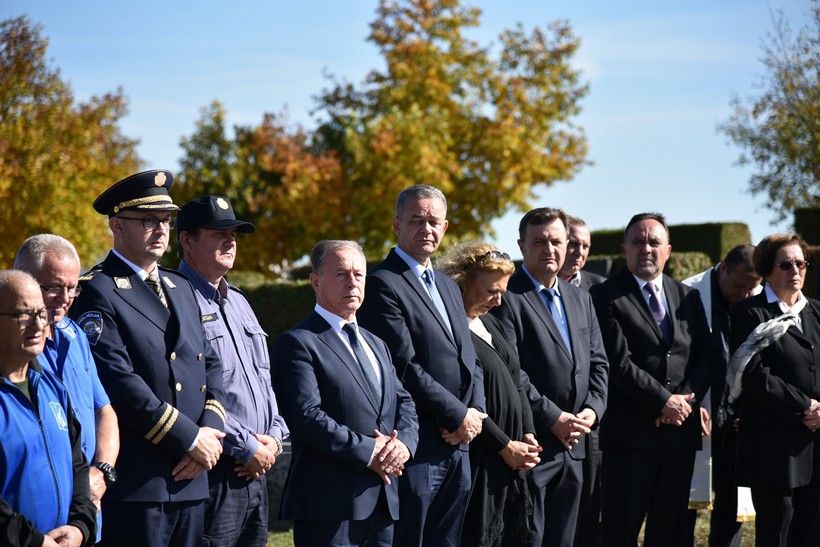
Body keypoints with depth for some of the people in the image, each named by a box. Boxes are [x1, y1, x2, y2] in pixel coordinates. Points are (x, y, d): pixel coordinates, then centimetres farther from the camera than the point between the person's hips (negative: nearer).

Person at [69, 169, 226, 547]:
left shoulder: (181, 288, 19)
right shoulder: (97, 292, -7)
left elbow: (210, 365, 16)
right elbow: (118, 381, -17)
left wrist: (211, 430, -3)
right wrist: (190, 440, -14)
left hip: (191, 477, 7)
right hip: (133, 483, -7)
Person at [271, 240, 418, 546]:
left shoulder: (376, 344, 22)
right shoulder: (298, 343, -5)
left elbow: (404, 403, 16)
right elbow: (307, 417, -16)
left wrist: (404, 443, -5)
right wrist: (369, 451, -15)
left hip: (384, 499, 7)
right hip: (330, 502, -7)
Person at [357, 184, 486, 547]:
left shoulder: (448, 287, 20)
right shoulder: (382, 284, -9)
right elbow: (405, 367, -16)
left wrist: (476, 412, 0)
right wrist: (458, 416, -12)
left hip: (458, 448, 8)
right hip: (416, 448, -8)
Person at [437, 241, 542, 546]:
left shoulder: (490, 324, 14)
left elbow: (516, 382, 16)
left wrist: (527, 436, 3)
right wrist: (505, 446, -12)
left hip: (511, 461, 8)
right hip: (479, 461, -8)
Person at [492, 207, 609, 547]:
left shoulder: (581, 300, 17)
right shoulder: (507, 298, -9)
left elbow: (597, 363, 16)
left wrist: (592, 409, -1)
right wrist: (553, 419, -16)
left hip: (573, 445, 7)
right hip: (532, 443, -7)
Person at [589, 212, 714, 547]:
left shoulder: (687, 297, 15)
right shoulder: (606, 296, -3)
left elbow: (706, 357, 11)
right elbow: (619, 363, -10)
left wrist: (686, 399, -6)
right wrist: (664, 402, -13)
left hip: (680, 431, 5)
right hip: (631, 432, -5)